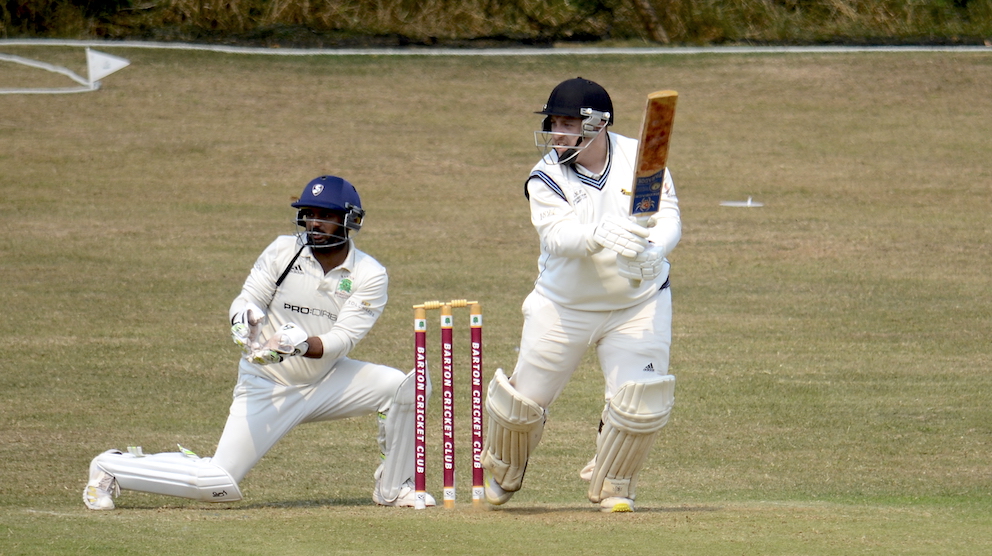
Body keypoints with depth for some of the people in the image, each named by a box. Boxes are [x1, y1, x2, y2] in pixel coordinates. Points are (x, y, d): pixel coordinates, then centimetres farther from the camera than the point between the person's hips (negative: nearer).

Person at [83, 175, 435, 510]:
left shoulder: (369, 276, -9)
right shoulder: (283, 251, -8)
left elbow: (343, 338, -18)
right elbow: (246, 301, -9)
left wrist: (303, 344, -38)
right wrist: (245, 318, -34)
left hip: (326, 380, 2)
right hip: (268, 384, -2)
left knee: (408, 386, -19)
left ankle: (393, 489, 0)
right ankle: (112, 467, 11)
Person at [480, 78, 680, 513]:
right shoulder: (547, 178, -14)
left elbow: (669, 219, -17)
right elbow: (557, 235, -30)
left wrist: (652, 250, -40)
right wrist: (600, 236, -52)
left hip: (640, 305, 0)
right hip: (564, 308, 0)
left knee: (641, 404, -14)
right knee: (524, 400, 4)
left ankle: (611, 486, 14)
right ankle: (504, 472, 37)